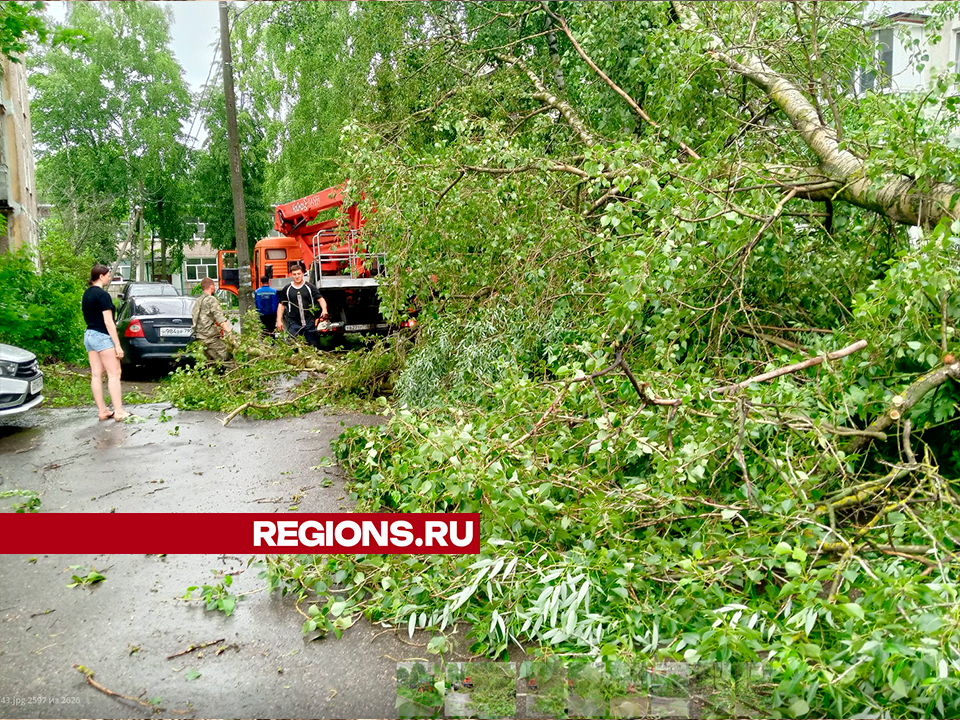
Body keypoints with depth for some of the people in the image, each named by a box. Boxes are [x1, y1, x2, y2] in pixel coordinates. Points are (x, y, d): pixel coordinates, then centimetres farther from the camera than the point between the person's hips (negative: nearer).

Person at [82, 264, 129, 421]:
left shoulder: (86, 294, 12)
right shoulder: (102, 295, -15)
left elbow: (89, 317, 17)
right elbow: (108, 322, -18)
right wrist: (117, 345, -17)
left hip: (89, 335, 9)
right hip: (102, 337, -9)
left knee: (96, 375, 7)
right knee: (114, 374, -5)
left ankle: (102, 411, 10)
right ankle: (119, 412, -7)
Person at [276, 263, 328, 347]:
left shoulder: (310, 287, 4)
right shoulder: (287, 289, 9)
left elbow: (320, 299, -3)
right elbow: (281, 305, 12)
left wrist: (324, 310, -22)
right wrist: (279, 320, 4)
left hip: (310, 322, -1)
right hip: (294, 323, 1)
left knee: (314, 346, 4)